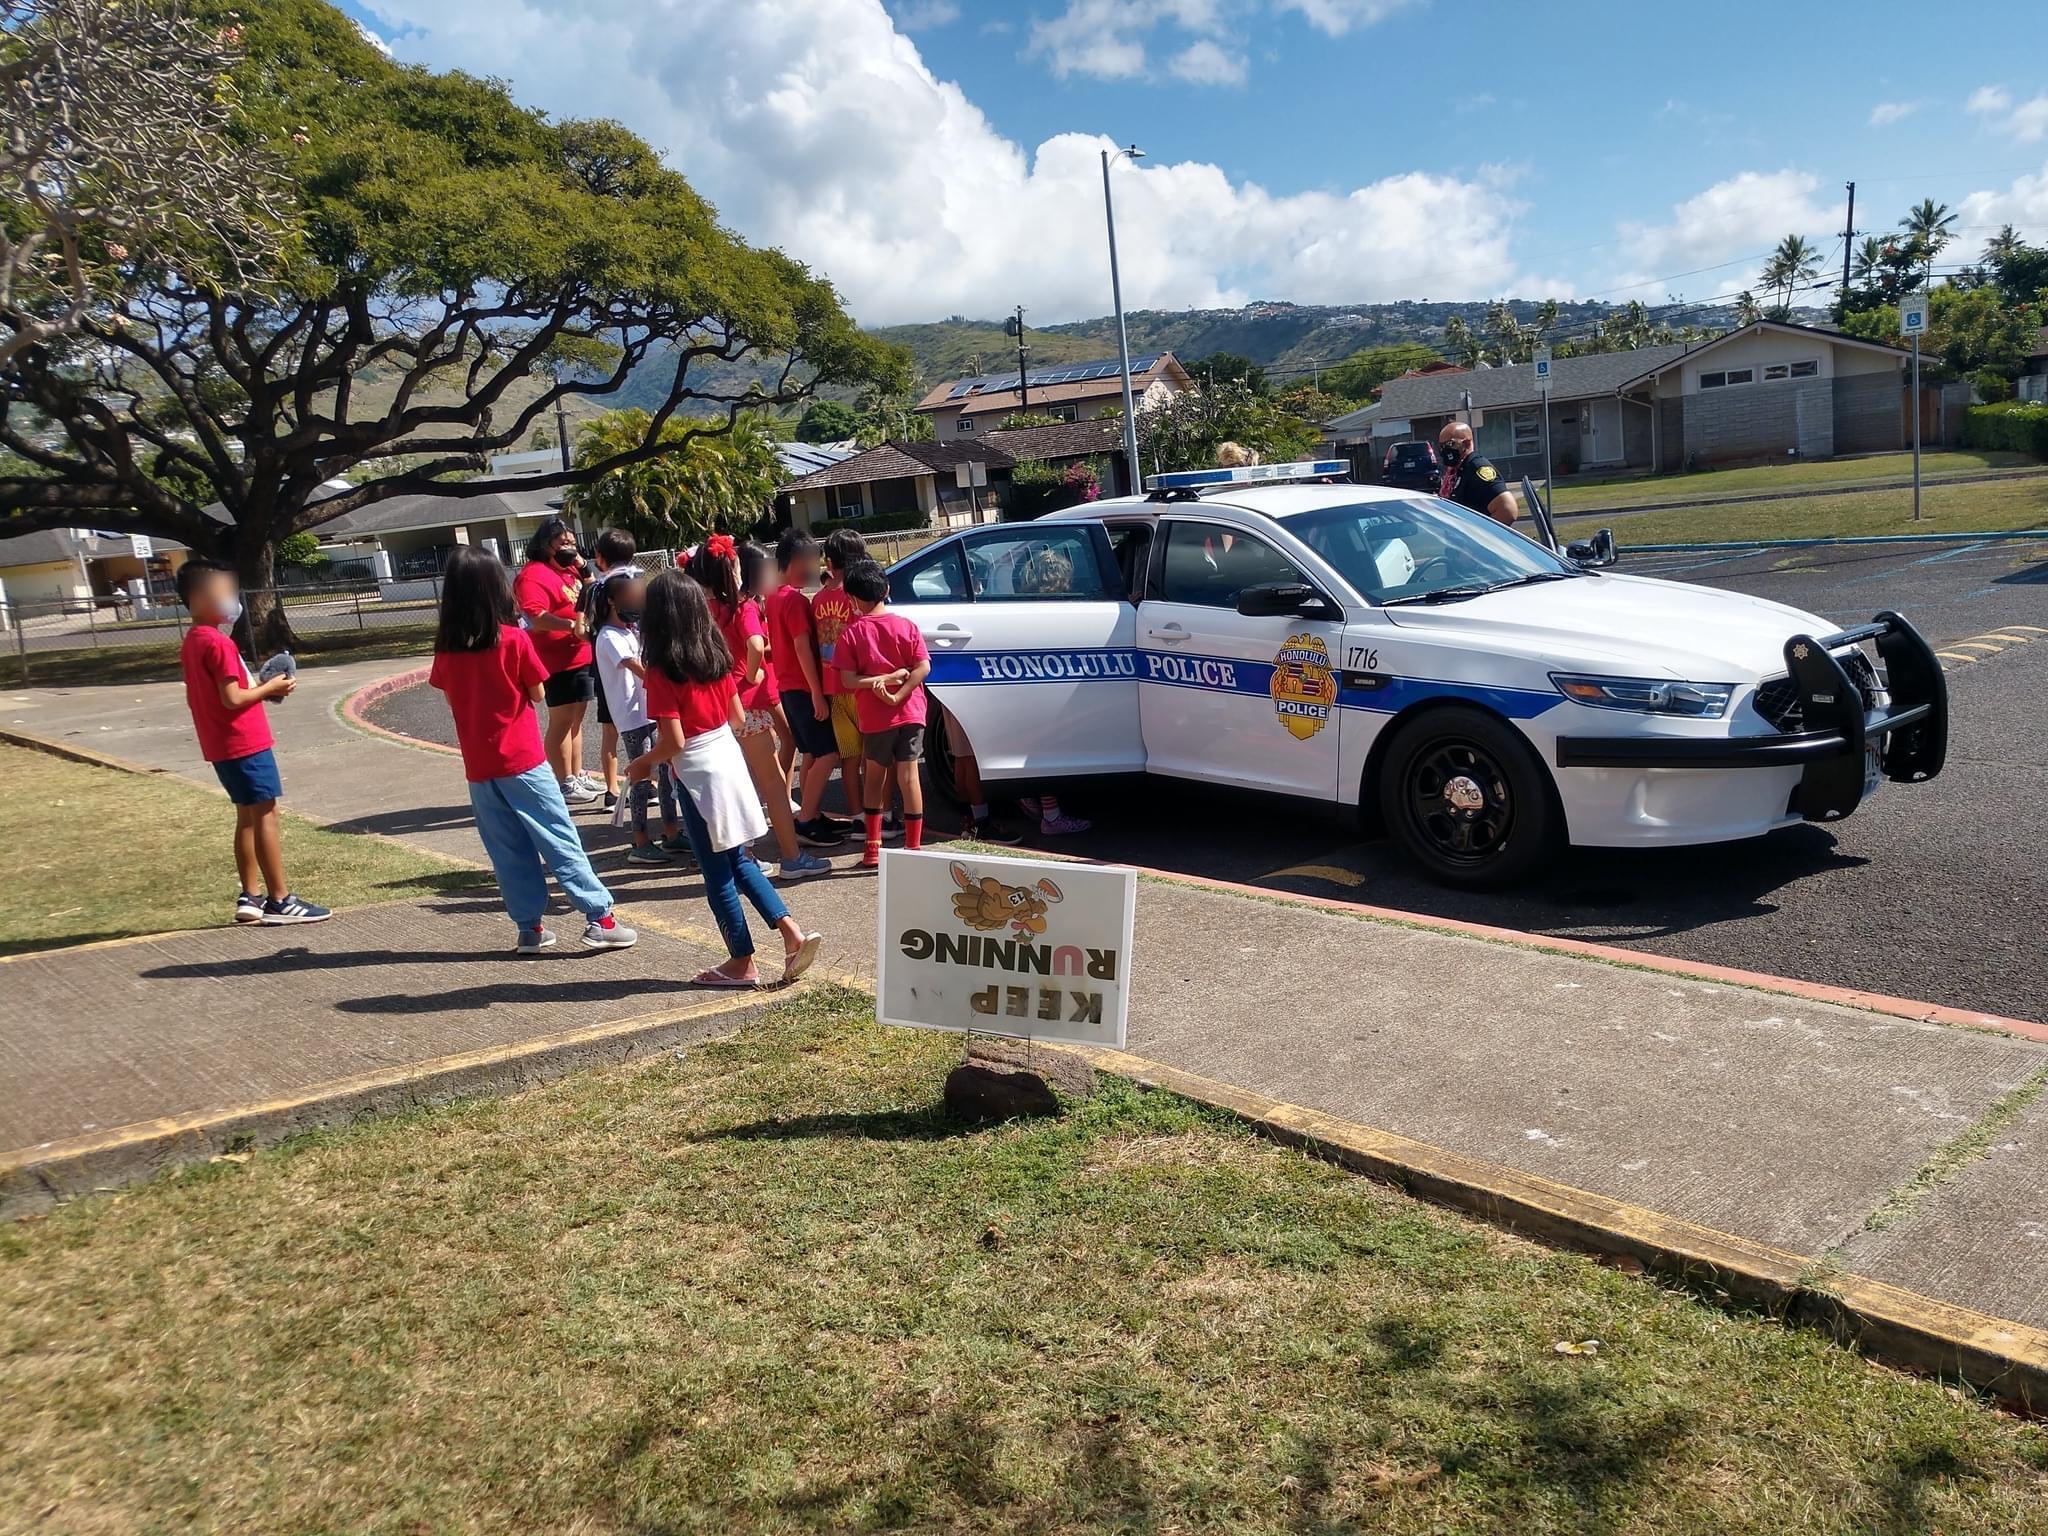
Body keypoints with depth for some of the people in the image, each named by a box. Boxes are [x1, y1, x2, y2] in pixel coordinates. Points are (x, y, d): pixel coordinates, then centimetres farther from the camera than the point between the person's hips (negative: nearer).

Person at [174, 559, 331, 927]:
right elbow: (232, 699, -22)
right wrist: (270, 688, -8)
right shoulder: (218, 643, -17)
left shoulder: (191, 643, 13)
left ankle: (250, 897, 18)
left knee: (248, 817, 15)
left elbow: (208, 696, 15)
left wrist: (258, 688, 11)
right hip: (245, 743, -10)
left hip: (221, 747, 10)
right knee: (266, 816, -5)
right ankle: (280, 900, -3)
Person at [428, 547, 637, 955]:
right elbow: (538, 693, -3)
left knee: (509, 852, 11)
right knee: (561, 840, 0)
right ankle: (599, 919, 0)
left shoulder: (446, 648, 0)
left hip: (478, 766, 4)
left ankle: (530, 928, 16)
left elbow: (451, 697, 9)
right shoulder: (514, 639, -12)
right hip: (523, 760, -4)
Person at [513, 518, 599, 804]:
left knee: (576, 718, 17)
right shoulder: (533, 575, -14)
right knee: (561, 721, -4)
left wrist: (583, 569, 7)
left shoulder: (568, 569, 13)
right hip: (559, 662, -9)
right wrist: (572, 625, -36)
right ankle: (565, 785, 2)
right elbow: (535, 618, -27)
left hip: (582, 657, 9)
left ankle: (578, 776, 27)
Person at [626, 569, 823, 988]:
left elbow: (673, 742, -19)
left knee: (718, 874, 7)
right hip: (730, 759, 7)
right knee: (739, 862, 19)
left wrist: (642, 763, -1)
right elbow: (737, 718, 9)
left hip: (699, 775, -6)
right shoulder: (715, 656, 2)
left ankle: (742, 964, 17)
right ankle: (793, 934, 12)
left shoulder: (663, 671, -17)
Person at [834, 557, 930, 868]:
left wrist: (881, 680, -9)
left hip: (874, 718, -1)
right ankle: (913, 848, 4)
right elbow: (923, 667, -9)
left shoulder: (851, 633, -6)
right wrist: (897, 695, -11)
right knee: (909, 779, 2)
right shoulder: (905, 626, -1)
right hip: (910, 713, 1)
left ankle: (873, 849, 15)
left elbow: (848, 680, -12)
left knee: (875, 779, 14)